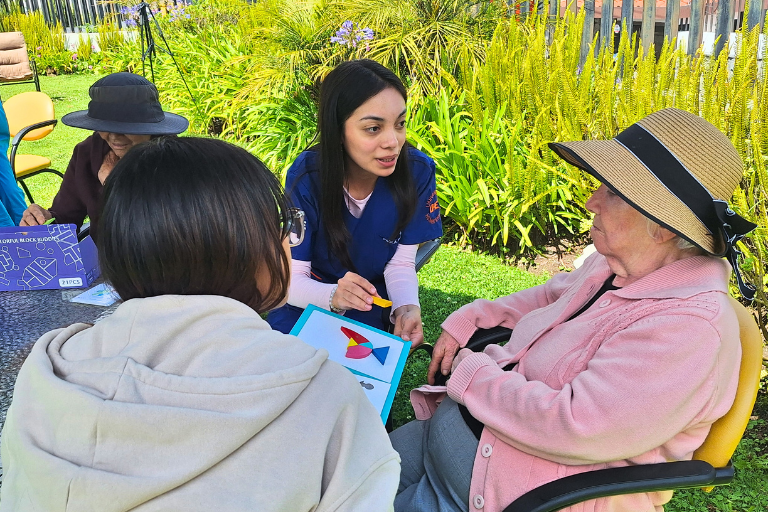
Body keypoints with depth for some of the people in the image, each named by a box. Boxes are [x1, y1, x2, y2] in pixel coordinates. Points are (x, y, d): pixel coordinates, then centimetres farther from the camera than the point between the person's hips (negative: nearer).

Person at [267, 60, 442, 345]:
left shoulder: (418, 171, -19)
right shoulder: (305, 178, -24)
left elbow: (400, 263, -9)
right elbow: (291, 279, -21)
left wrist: (407, 308, -31)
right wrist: (333, 296, -43)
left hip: (372, 311, 1)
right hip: (310, 304, -1)